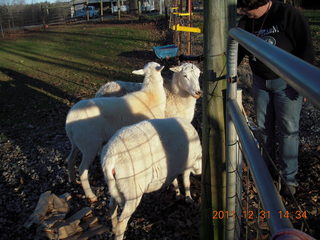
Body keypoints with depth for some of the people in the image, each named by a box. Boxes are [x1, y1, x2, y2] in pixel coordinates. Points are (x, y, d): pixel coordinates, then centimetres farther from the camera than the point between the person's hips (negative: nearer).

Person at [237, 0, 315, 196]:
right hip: (260, 82, 6)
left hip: (286, 82, -5)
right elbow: (237, 50, 5)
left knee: (288, 130, 1)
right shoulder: (246, 22, 1)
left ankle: (290, 178, 15)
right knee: (264, 128, 13)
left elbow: (306, 49, -14)